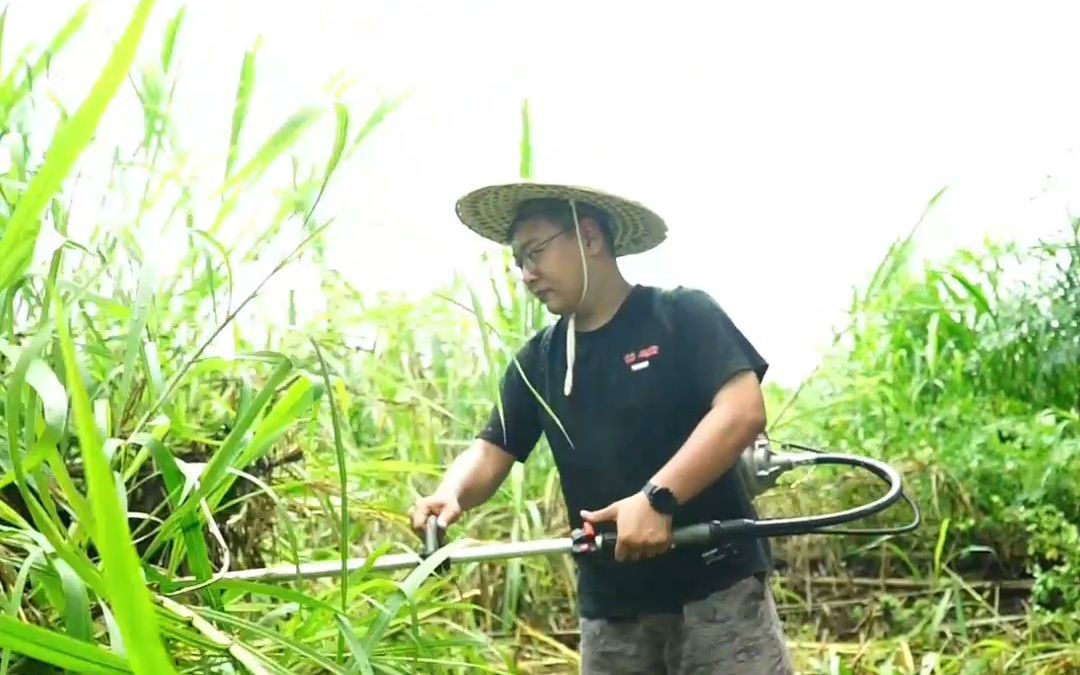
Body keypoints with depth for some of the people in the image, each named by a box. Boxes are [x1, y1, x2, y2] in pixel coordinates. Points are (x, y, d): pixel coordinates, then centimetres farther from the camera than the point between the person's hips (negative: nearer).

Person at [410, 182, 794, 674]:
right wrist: (451, 495, -17)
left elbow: (743, 410, -16)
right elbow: (490, 452, 7)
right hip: (610, 607, 5)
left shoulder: (683, 315, -4)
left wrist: (657, 497, -28)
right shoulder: (536, 362, 12)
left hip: (716, 588, -5)